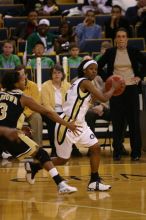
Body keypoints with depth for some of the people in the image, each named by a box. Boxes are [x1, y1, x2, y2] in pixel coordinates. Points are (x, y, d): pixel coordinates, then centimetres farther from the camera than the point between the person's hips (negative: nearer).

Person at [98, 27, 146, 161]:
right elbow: (99, 67, 10)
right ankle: (117, 152, 7)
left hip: (131, 89, 0)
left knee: (134, 121, 0)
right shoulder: (110, 53, 2)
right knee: (117, 122, 1)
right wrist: (107, 80, 2)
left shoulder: (133, 52, 1)